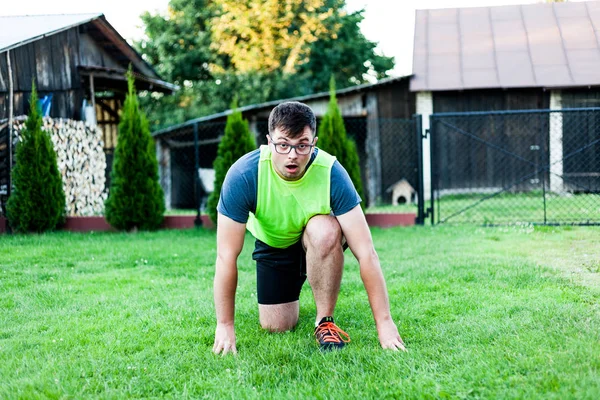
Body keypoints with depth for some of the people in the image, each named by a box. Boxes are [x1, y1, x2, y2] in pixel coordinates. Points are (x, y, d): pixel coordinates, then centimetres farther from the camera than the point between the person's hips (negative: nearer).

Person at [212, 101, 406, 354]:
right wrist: (225, 326, -26)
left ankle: (325, 321, -16)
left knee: (325, 229, -36)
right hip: (272, 243, 2)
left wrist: (384, 323, -35)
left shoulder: (331, 172, -33)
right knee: (275, 326, -4)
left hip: (322, 240, -1)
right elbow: (226, 257, -27)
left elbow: (366, 252, -33)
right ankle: (291, 291, 31)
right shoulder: (243, 175, -32)